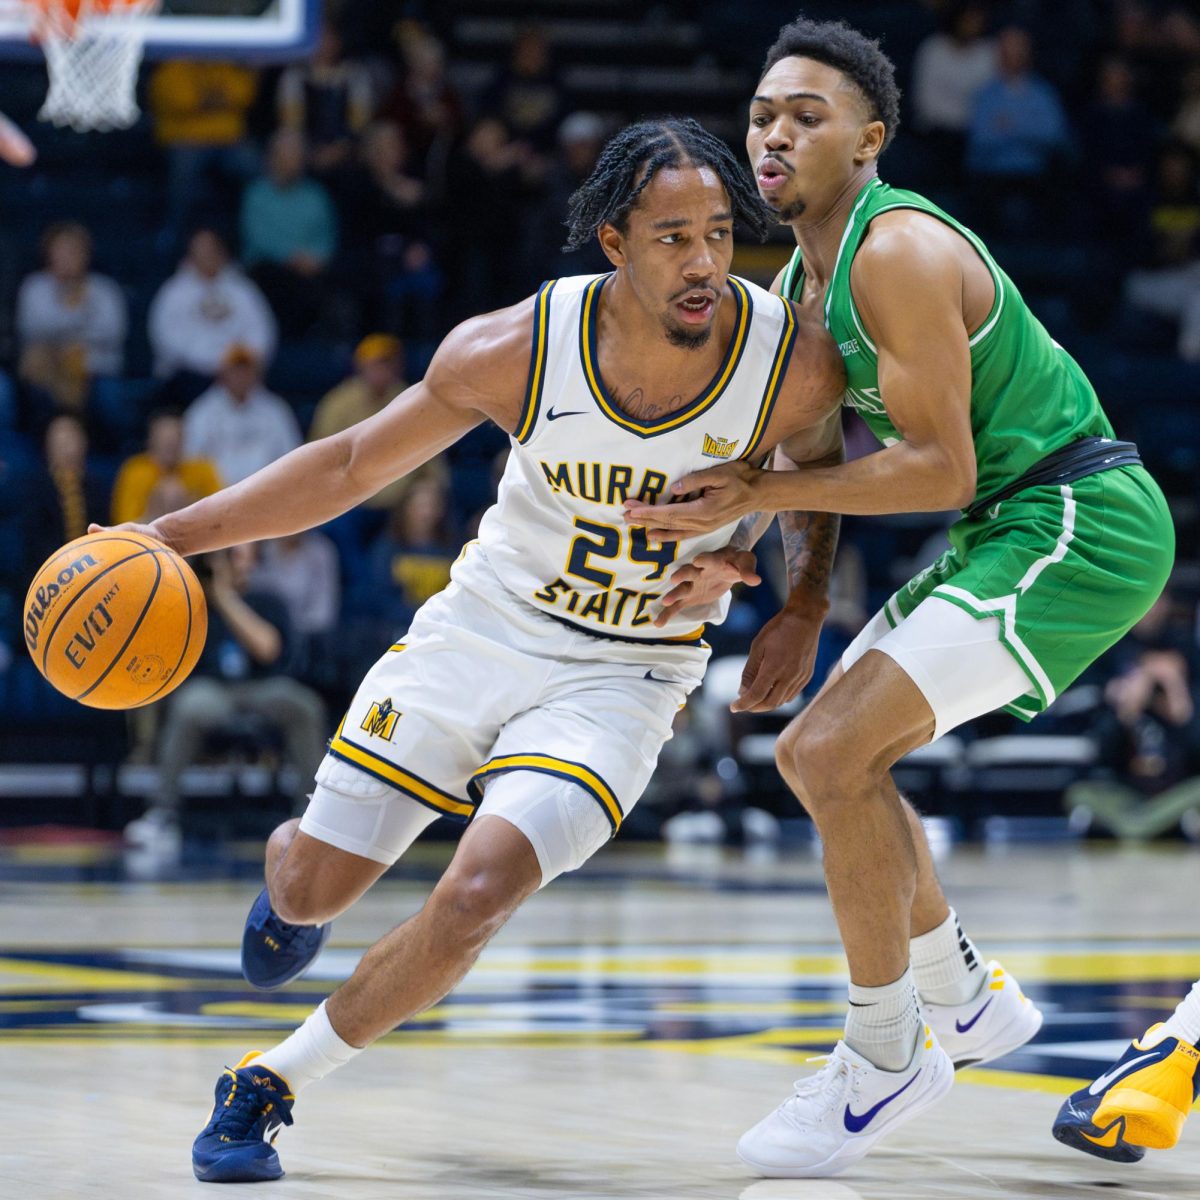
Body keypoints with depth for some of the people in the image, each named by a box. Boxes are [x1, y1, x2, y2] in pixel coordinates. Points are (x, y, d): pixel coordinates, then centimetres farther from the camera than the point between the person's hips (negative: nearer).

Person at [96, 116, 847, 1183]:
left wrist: (742, 556, -18)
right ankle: (288, 871, 48)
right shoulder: (518, 347, -19)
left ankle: (273, 1086, -1)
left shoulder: (797, 365, -21)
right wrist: (167, 536, -10)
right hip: (484, 627, 1)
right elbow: (353, 465, -5)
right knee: (315, 885, 7)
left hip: (624, 677, -1)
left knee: (477, 895, -23)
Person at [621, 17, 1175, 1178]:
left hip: (1080, 520, -10)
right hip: (1010, 528, 10)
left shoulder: (901, 252, -20)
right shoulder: (799, 281, 10)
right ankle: (967, 999, 29)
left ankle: (885, 1057, -4)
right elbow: (815, 462, 16)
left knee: (835, 751, -18)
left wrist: (753, 493, -22)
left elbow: (940, 470, -23)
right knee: (825, 754, 17)